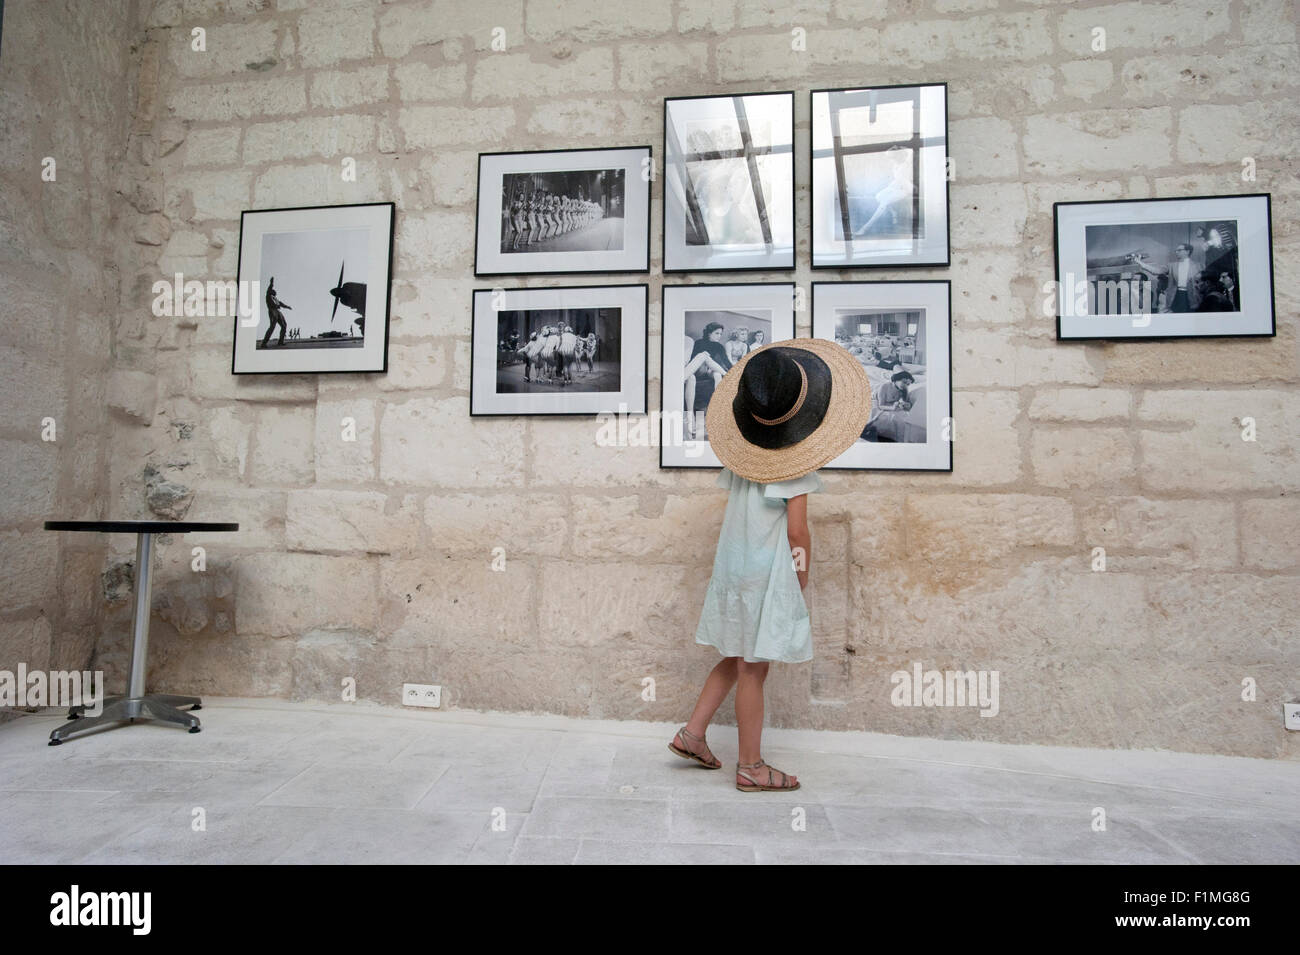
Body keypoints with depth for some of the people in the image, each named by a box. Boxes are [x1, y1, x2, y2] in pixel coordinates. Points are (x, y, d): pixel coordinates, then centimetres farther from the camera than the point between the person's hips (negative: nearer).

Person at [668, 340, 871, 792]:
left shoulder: (743, 451, 4)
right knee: (753, 668, 3)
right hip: (769, 573, -7)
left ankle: (692, 732, 26)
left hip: (731, 566, 7)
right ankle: (750, 767, 17)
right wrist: (802, 577, 0)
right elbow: (796, 530, -15)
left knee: (738, 660, 21)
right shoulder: (796, 461, -16)